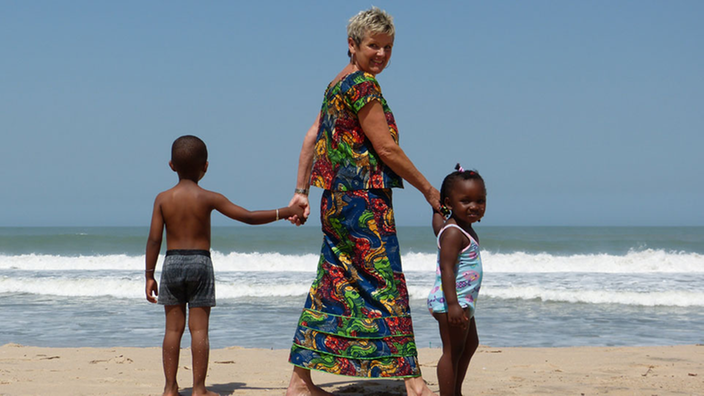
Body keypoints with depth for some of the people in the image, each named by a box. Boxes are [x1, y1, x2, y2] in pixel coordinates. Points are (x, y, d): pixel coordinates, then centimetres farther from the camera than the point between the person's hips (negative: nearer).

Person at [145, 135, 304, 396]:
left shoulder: (162, 199, 0)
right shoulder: (208, 198, -5)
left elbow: (154, 240, -2)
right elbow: (249, 217, -4)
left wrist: (149, 275, 5)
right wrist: (284, 212, 5)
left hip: (172, 264, 2)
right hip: (200, 263, -2)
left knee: (173, 328, 6)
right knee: (199, 329, 1)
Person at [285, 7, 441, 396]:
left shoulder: (336, 84, 17)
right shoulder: (362, 84, -12)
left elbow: (311, 137, 17)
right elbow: (386, 148, -14)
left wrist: (301, 191, 17)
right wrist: (428, 189, -6)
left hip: (338, 200, 10)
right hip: (364, 199, -10)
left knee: (331, 288, 10)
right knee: (386, 287, -6)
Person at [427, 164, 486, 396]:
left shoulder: (466, 230, 11)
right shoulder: (453, 233, -19)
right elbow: (447, 269, -26)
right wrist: (452, 304, -32)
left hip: (463, 301, 11)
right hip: (450, 301, -11)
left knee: (470, 344, 24)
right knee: (453, 351, -7)